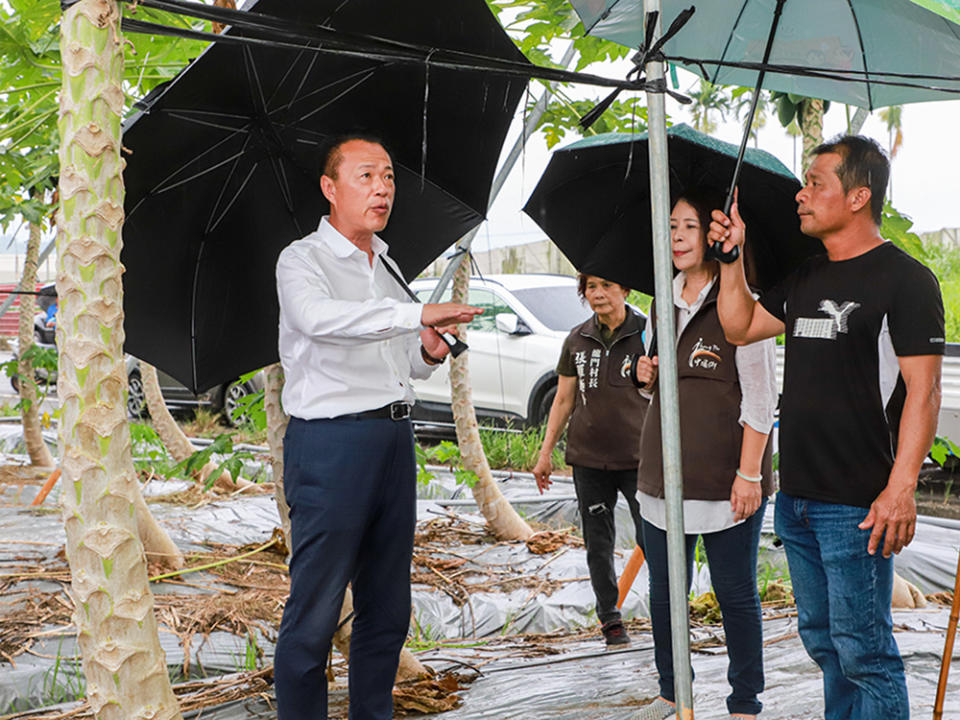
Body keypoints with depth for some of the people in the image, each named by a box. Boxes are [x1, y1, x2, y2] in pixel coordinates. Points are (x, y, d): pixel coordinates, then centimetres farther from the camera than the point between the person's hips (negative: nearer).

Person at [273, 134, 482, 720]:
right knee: (314, 614, -6)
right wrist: (418, 314, -34)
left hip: (395, 437, 8)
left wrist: (427, 353, 4)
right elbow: (320, 318, -27)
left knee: (388, 608, 12)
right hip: (331, 443, -7)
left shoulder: (386, 266, 19)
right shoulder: (303, 259, -4)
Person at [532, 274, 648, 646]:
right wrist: (545, 452, 12)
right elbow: (563, 400, 13)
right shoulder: (577, 340, 7)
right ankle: (610, 618, 21)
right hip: (588, 458, 3)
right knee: (598, 544, 8)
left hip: (637, 458, -3)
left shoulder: (646, 334, -2)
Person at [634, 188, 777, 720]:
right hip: (664, 471, 7)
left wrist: (750, 472, -16)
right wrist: (647, 376, 2)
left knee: (735, 594, 3)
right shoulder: (664, 306, 13)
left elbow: (760, 397, -10)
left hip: (725, 477, -6)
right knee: (664, 590, 14)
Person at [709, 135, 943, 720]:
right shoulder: (805, 281, 14)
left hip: (857, 506, -8)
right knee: (823, 641, 18)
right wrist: (733, 255, 12)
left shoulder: (904, 279, -10)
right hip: (796, 498, 8)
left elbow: (923, 391, -15)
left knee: (863, 652, -3)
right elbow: (740, 327, 21)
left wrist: (901, 487, -23)